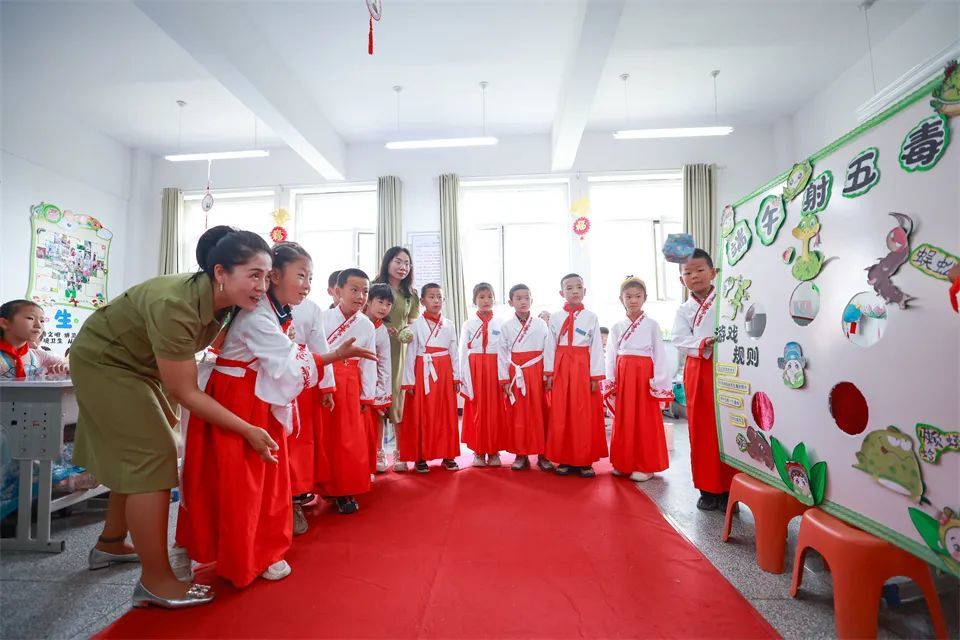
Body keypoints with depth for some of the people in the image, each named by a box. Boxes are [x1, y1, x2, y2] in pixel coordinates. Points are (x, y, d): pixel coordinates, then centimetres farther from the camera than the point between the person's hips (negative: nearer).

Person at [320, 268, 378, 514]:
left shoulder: (367, 325, 2)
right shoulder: (323, 317, -6)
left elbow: (369, 362, 5)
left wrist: (367, 395, 6)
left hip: (350, 385, 2)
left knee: (350, 440, 2)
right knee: (324, 437, 7)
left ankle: (346, 491, 17)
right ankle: (326, 487, 26)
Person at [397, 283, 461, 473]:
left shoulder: (449, 325, 8)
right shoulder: (416, 325, -2)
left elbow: (454, 353, 9)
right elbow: (410, 354, -3)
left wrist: (456, 377, 6)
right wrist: (409, 381, -6)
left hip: (444, 374, 3)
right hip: (423, 373, -3)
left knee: (446, 415, 7)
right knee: (421, 416, 2)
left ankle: (447, 455, 18)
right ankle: (421, 457, 13)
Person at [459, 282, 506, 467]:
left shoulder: (500, 324, 3)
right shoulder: (468, 324, 3)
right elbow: (463, 353, 1)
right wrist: (464, 379, -5)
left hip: (495, 371, 0)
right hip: (475, 370, 0)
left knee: (495, 410, 4)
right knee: (476, 410, 4)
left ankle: (494, 452, 17)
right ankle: (478, 452, 16)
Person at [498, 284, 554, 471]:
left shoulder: (541, 324, 3)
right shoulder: (506, 326, 2)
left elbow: (549, 350, 0)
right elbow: (502, 354, 1)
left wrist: (548, 374, -5)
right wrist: (504, 380, -3)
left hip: (537, 373, 0)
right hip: (515, 375, 0)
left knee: (540, 413, 4)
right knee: (517, 414, 4)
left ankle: (542, 453, 15)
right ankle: (521, 454, 16)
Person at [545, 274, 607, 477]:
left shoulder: (591, 317, 3)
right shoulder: (555, 317, 6)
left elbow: (596, 348, 0)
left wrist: (596, 376, -5)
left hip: (583, 368, -1)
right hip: (561, 368, 1)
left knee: (585, 414, 1)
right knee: (561, 414, 3)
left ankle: (585, 460, 12)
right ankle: (564, 459, 14)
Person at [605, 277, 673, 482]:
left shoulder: (652, 324, 0)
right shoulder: (617, 327, 8)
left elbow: (659, 355, -3)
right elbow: (611, 356, 7)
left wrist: (659, 384, -8)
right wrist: (611, 382, 1)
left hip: (644, 375, -3)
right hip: (622, 376, 3)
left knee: (645, 420, 1)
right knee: (624, 419, 8)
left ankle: (645, 465, 13)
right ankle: (623, 463, 20)